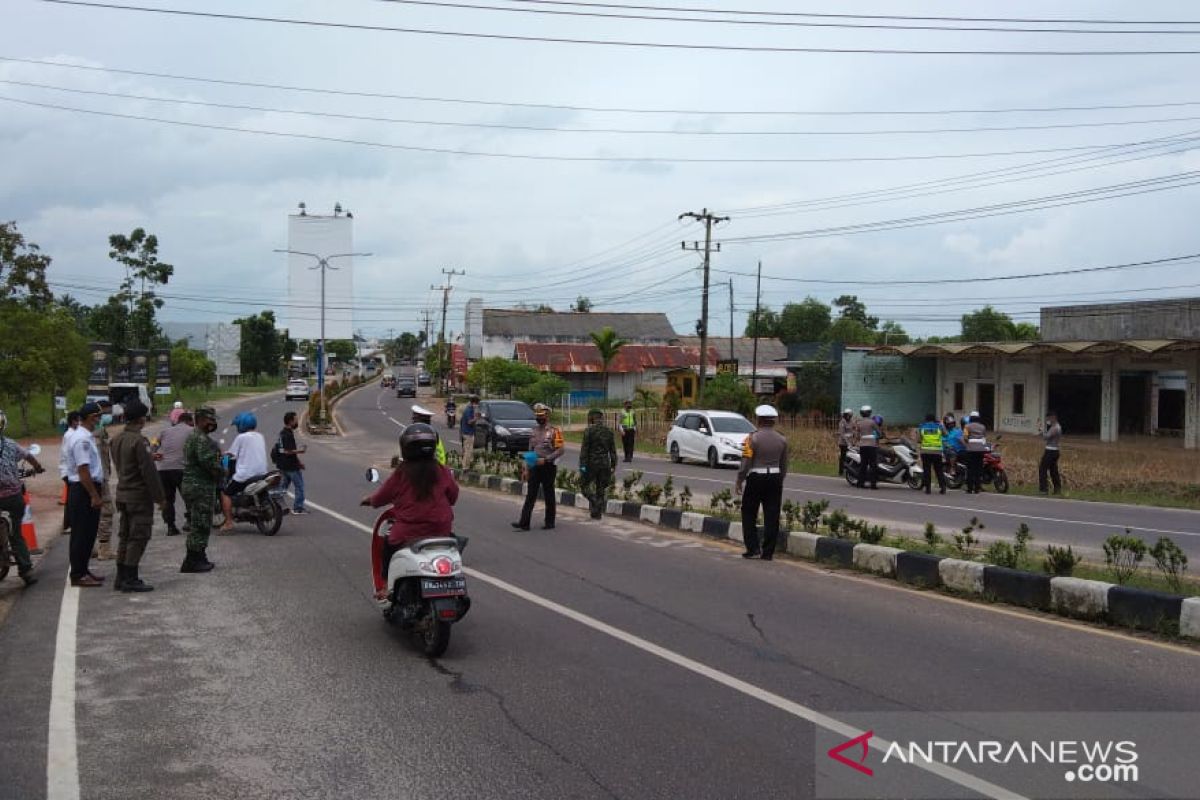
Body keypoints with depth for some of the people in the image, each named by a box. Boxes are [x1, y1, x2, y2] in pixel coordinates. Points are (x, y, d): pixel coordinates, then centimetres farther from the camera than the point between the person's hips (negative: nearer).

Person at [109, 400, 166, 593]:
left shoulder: (117, 439, 8)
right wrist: (160, 497, -13)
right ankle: (130, 579, -3)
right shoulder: (139, 441, -19)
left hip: (123, 494, 9)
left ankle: (121, 577, 19)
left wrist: (150, 457, 26)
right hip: (139, 496, -9)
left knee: (125, 536, 14)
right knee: (138, 537, -3)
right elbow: (149, 472, -20)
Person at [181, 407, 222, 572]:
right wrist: (219, 472, -9)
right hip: (201, 487, -11)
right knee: (201, 525, -6)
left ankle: (198, 558, 24)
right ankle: (193, 561, -4)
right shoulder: (202, 439, -17)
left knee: (197, 524, 17)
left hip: (189, 484, 11)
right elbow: (207, 461, -25)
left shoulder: (191, 436, 19)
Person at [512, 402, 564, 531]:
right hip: (534, 467, 5)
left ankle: (550, 522, 14)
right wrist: (526, 468, 14)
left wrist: (545, 460, -20)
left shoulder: (554, 431, -7)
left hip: (548, 467, -5)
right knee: (530, 495, -1)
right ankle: (524, 523, -5)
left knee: (549, 496, 4)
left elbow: (559, 450, -12)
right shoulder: (534, 430, 13)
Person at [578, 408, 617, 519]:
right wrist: (613, 465, 13)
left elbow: (584, 449, -13)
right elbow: (613, 450, 7)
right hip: (605, 463, 4)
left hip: (591, 463, -4)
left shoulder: (589, 431, -9)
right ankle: (597, 513, 12)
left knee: (585, 485, 9)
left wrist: (582, 465, -12)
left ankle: (594, 502, -15)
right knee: (601, 489, 12)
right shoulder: (608, 431, 5)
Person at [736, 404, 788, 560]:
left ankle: (753, 549, 5)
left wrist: (739, 482, -2)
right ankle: (768, 552, 7)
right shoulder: (782, 439, 3)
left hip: (756, 479, -4)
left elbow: (746, 462, -12)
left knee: (749, 515, 9)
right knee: (772, 517, 6)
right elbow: (784, 465, 10)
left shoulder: (753, 438, -12)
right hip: (775, 479, 4)